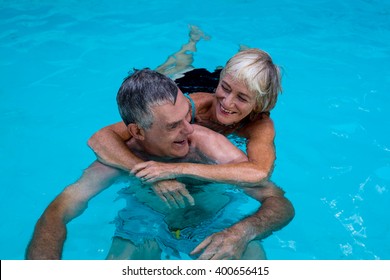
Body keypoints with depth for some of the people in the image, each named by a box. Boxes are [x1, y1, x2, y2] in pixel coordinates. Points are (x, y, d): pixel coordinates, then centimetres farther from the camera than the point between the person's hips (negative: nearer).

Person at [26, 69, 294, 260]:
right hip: (147, 223, 1)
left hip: (213, 221, 0)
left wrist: (242, 232, -50)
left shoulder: (207, 143, -31)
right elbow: (56, 214, -28)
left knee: (252, 252, -26)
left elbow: (282, 204, -29)